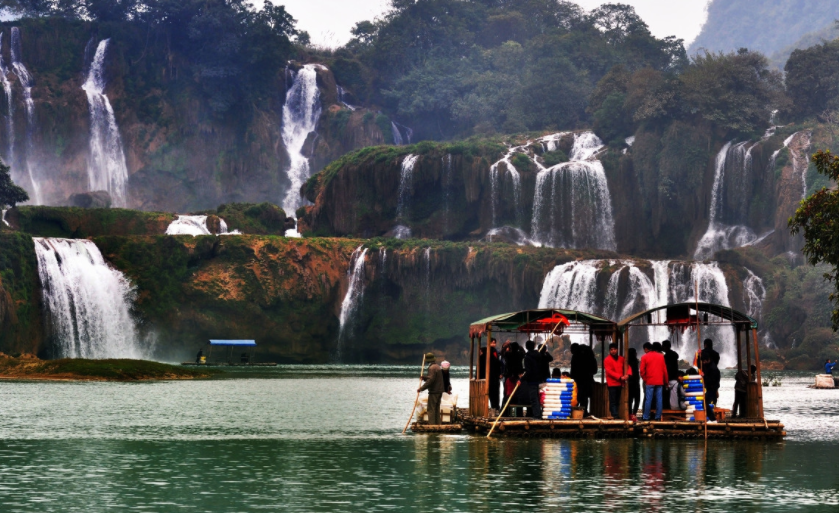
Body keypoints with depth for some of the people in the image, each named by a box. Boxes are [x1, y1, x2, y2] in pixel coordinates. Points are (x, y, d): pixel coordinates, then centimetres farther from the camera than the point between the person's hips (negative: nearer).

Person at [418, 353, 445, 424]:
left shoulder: (432, 368, -14)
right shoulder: (437, 367, 16)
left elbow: (430, 380, -23)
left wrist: (421, 388, -22)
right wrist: (424, 377, 8)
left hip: (434, 392, -9)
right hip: (440, 391, 9)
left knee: (431, 409, -7)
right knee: (437, 408, 13)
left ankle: (432, 424, -11)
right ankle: (438, 424, 14)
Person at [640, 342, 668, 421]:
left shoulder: (644, 357, -2)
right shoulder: (661, 356, 8)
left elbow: (642, 370, -4)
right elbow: (664, 369, 9)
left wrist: (645, 379, 11)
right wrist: (666, 381, 16)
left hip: (649, 382, -3)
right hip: (660, 382, 3)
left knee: (648, 400, -1)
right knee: (659, 400, 3)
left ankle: (646, 417, -1)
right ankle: (658, 417, 1)